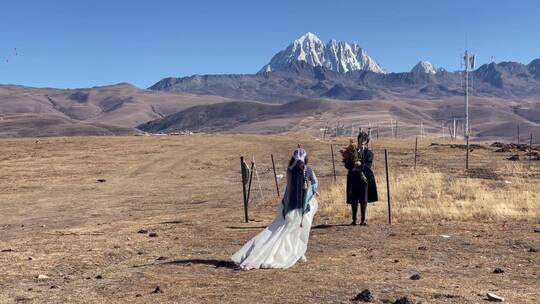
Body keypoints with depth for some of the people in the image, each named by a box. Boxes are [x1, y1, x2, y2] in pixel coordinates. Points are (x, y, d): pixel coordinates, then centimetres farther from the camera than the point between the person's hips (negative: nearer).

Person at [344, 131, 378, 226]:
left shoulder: (369, 153, 4)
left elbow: (368, 165, -8)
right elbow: (346, 165, 1)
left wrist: (359, 166, -17)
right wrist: (354, 164, -18)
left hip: (364, 178, -2)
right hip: (353, 178, 2)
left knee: (363, 200, -2)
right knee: (353, 200, 3)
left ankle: (363, 219, 6)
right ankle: (354, 219, 13)